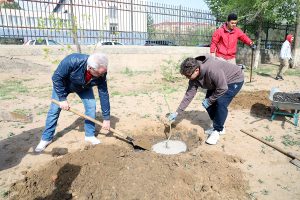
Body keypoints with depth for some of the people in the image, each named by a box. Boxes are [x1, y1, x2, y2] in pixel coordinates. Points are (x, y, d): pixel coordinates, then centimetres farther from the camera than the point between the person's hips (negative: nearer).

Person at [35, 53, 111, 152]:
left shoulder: (101, 72, -32)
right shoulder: (72, 61, -44)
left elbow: (104, 94, -24)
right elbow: (56, 77, -29)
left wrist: (106, 118, -20)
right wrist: (62, 98, -29)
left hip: (84, 87, 3)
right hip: (63, 84, -2)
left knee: (91, 106, -11)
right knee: (54, 109, -3)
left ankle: (90, 135, 8)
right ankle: (46, 138, 15)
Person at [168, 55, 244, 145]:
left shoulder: (212, 70, -41)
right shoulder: (194, 77, -15)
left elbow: (222, 88, -33)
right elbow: (189, 95, -12)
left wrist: (209, 100, -22)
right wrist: (177, 112, -14)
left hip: (235, 80, -8)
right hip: (217, 82, 8)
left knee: (221, 103, -23)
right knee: (208, 104, -1)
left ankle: (218, 130, -4)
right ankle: (218, 127, 18)